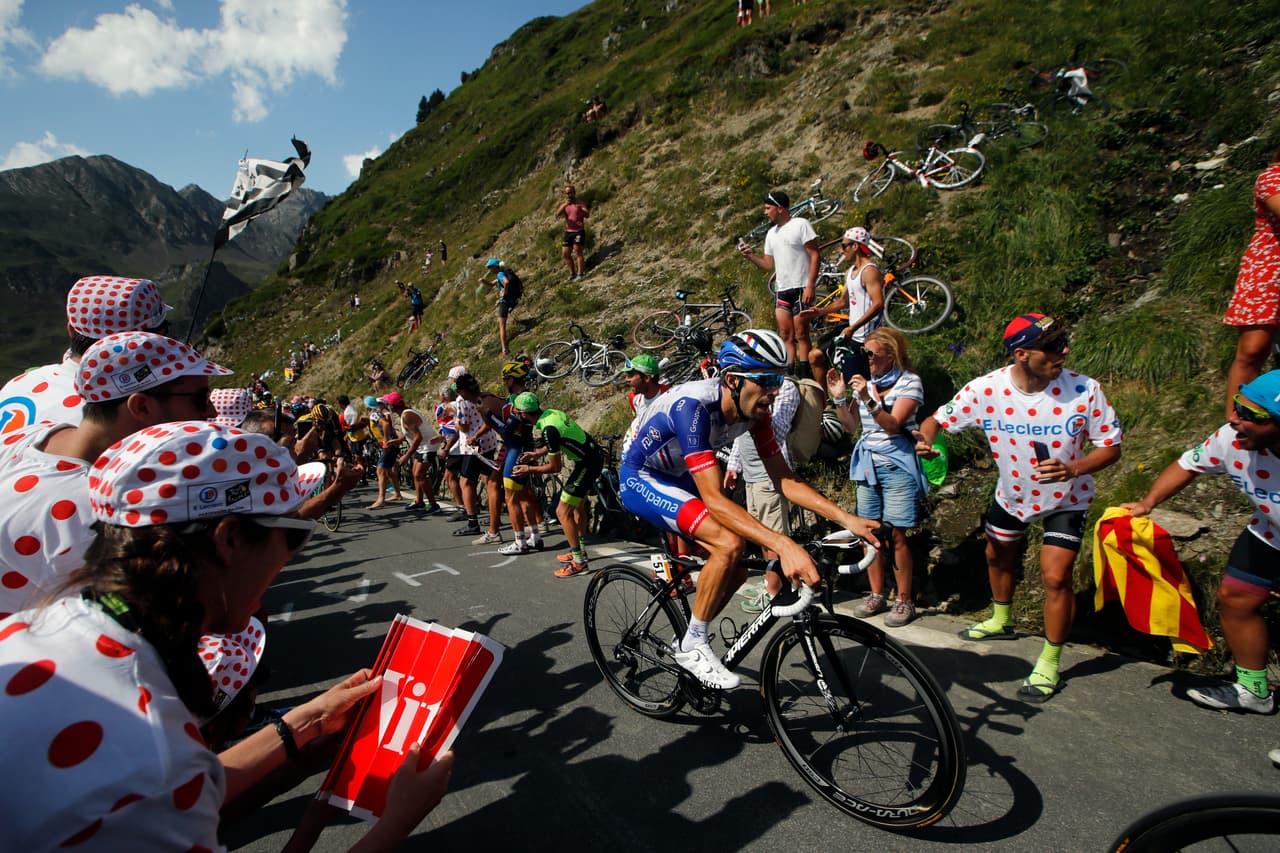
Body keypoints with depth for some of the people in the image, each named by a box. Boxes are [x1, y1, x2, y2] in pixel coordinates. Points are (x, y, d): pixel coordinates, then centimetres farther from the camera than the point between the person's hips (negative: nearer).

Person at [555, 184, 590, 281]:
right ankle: (572, 273, 16)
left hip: (579, 231, -5)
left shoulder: (580, 203, 1)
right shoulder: (563, 204, 10)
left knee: (578, 251, -14)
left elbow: (587, 215, -14)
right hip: (568, 232, 5)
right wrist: (564, 205, -26)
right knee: (565, 253, 4)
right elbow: (557, 214, -9)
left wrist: (580, 209, -33)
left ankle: (580, 274, -14)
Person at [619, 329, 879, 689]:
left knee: (736, 570, 2)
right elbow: (714, 499, -40)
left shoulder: (754, 409, -13)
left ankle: (689, 639, 25)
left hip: (678, 479, 8)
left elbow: (785, 479, -9)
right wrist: (782, 545, -49)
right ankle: (692, 646, -9)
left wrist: (846, 518, -20)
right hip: (641, 480, -8)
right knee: (730, 543, -28)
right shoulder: (693, 406, -36)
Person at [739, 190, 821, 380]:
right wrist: (751, 256, 2)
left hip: (801, 289, -7)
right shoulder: (771, 233, 17)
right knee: (786, 335, 4)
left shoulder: (800, 225, -4)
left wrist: (810, 286, -16)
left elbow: (815, 255, -9)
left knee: (801, 334, -6)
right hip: (782, 290, 7)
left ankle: (805, 376, -2)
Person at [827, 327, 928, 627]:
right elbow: (851, 427, 7)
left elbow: (893, 424, -18)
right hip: (867, 464, 5)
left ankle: (904, 600, 7)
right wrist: (840, 397, -6)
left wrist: (868, 399, -29)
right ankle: (876, 595, 17)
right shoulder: (865, 382, 11)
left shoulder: (909, 382, -5)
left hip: (896, 465, -5)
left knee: (896, 535, -5)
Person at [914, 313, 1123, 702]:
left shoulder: (1084, 390, -26)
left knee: (1055, 577, -12)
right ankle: (1001, 620, 51)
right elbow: (938, 419, -13)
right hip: (1011, 493, 3)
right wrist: (925, 439, -36)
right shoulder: (986, 389, -24)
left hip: (1065, 499, -3)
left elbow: (1111, 446, -16)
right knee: (998, 556, 22)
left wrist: (1073, 469, -35)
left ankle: (1049, 663, 11)